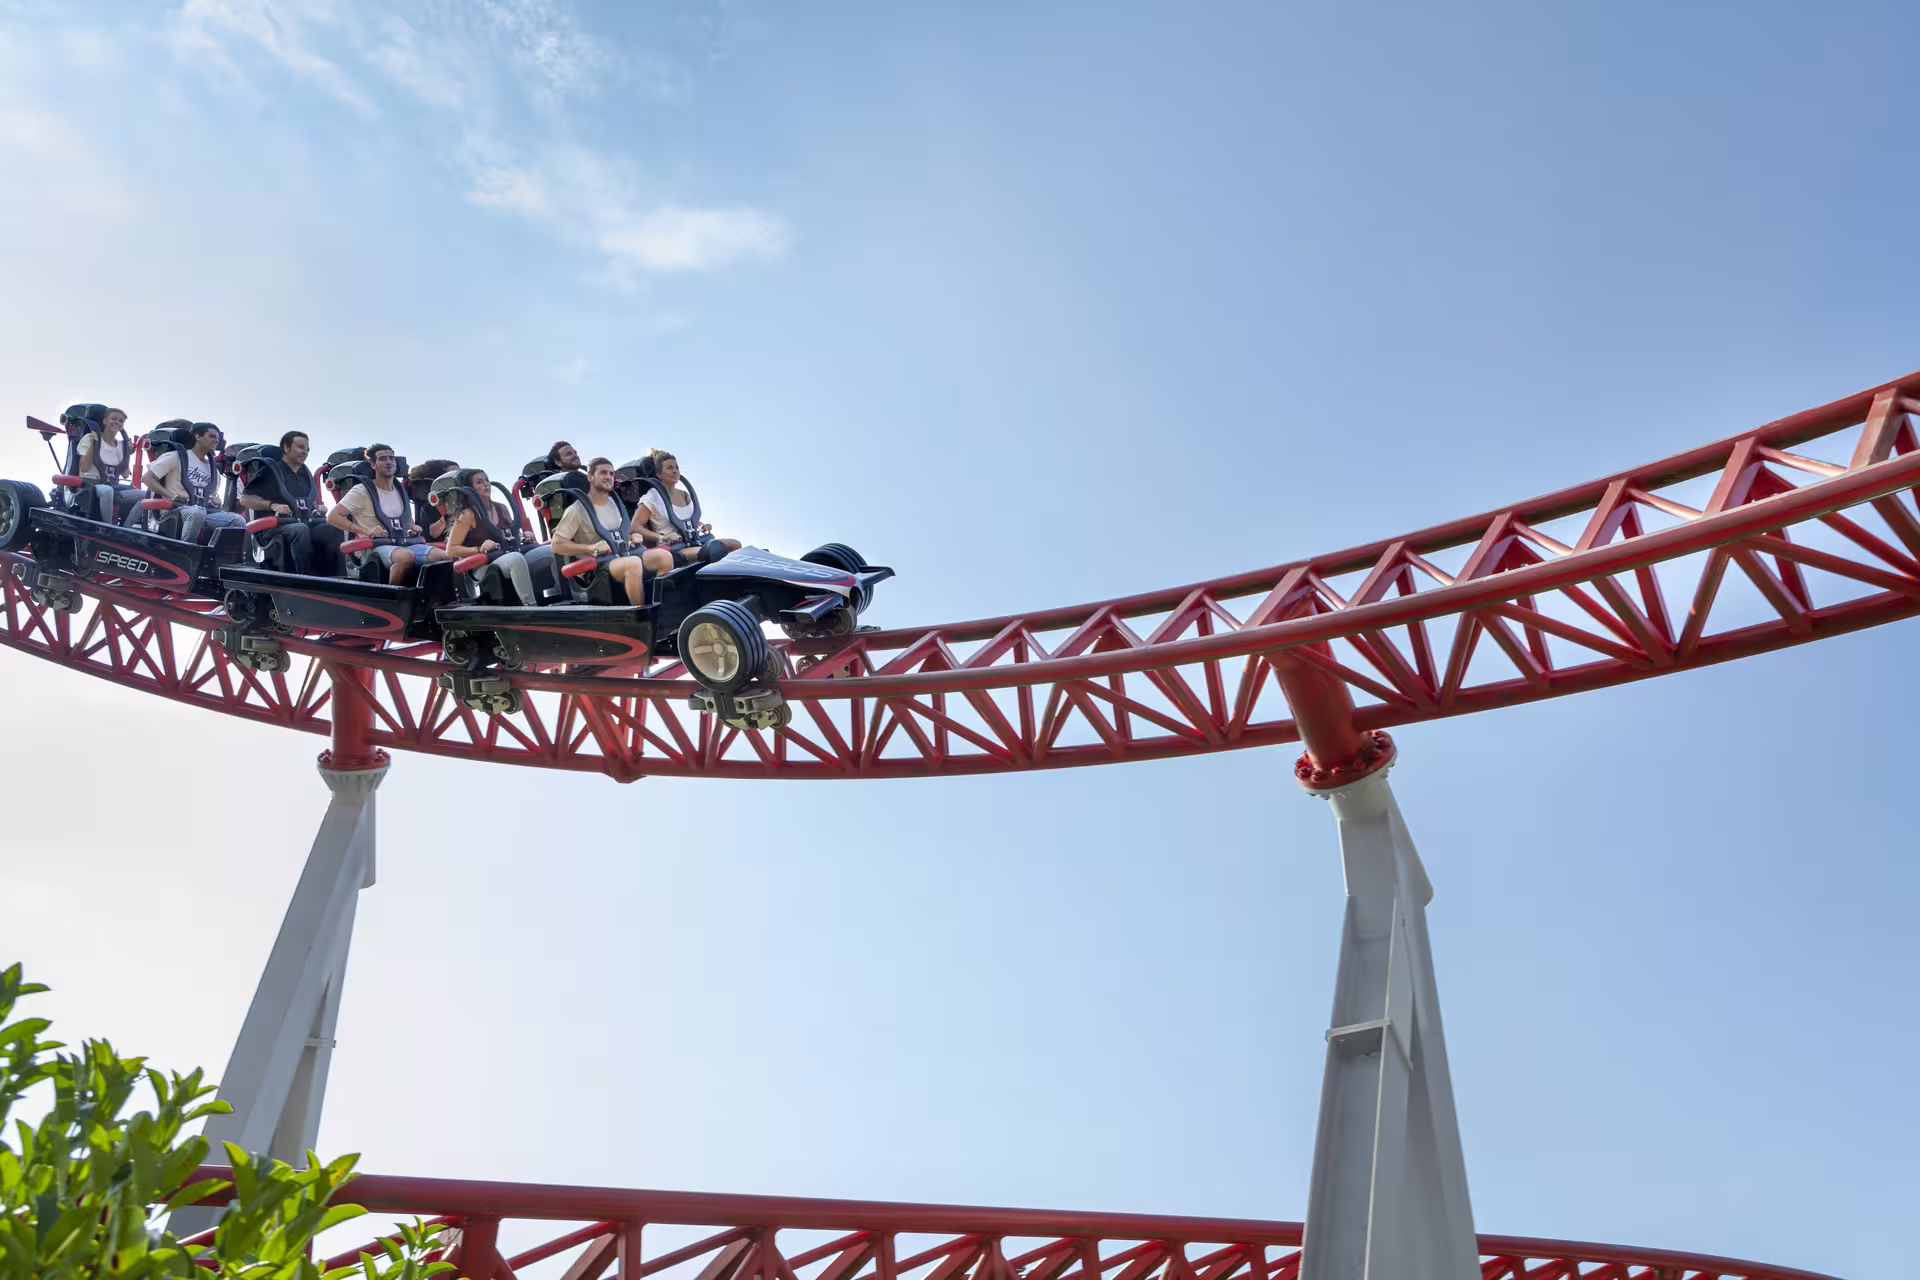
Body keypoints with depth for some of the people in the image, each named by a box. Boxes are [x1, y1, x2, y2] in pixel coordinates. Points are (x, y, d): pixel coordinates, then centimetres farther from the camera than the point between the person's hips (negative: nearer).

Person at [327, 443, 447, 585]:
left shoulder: (401, 490, 20)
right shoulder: (362, 491, 1)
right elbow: (332, 517, -6)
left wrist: (414, 528, 8)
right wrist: (366, 531, -16)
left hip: (406, 544, 6)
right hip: (377, 547, -6)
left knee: (445, 556, -22)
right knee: (406, 556, -41)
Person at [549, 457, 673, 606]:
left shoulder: (615, 503, 18)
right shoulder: (577, 510, -4)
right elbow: (557, 545, -9)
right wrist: (592, 548, -17)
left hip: (624, 556, 7)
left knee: (664, 556, -20)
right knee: (634, 563, -38)